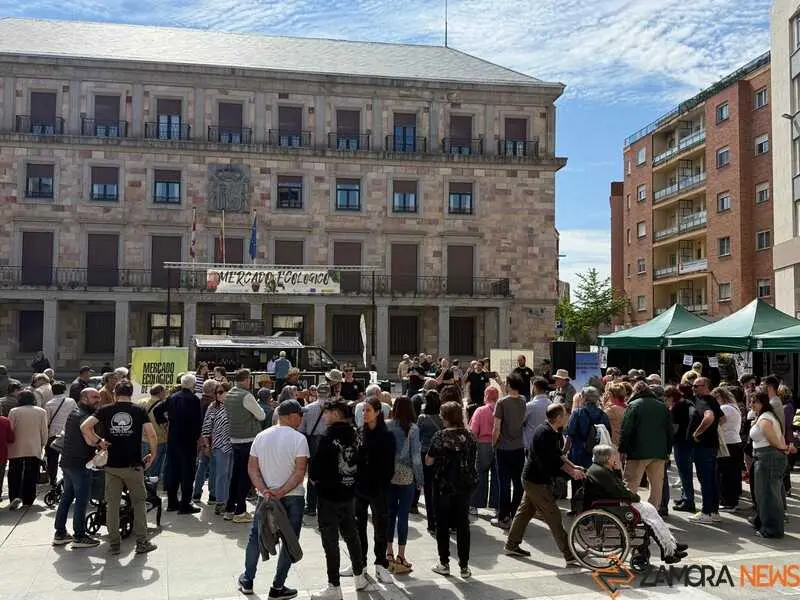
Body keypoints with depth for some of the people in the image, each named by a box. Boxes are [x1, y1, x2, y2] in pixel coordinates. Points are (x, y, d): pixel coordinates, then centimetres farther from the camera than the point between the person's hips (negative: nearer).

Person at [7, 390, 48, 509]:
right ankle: (28, 500, 13)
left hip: (16, 450, -1)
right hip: (34, 450, 1)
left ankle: (15, 497, -10)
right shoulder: (41, 412, 1)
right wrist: (42, 446, 16)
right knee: (31, 477, 10)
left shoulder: (14, 411, -4)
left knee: (15, 476, 7)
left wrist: (8, 445, 10)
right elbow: (44, 432, 3)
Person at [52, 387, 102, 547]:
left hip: (67, 461, 10)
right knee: (81, 500, -3)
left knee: (67, 497, 16)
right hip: (80, 464, -10)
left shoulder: (74, 412, 16)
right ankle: (79, 537, 1)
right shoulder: (84, 416, -16)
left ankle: (60, 534, 23)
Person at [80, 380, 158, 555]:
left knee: (112, 504, 11)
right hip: (134, 465, -1)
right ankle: (142, 542, 12)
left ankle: (114, 544, 16)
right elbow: (151, 435, -10)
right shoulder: (139, 411, -1)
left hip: (112, 465, 1)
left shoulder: (106, 410, 1)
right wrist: (152, 454, 3)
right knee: (139, 502, 11)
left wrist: (97, 441, 0)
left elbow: (84, 426, -11)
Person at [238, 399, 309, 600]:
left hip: (266, 496, 4)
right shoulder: (299, 438, -12)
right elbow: (300, 471, -20)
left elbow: (252, 467, -1)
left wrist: (264, 491, -9)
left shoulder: (261, 436, 2)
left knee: (255, 537, 21)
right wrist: (281, 492, -18)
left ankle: (247, 581, 28)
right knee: (289, 541, 8)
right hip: (293, 498, -4)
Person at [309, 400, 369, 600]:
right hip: (348, 492, 7)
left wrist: (314, 477, 1)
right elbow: (356, 462, 6)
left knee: (330, 540, 0)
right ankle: (360, 577, 30)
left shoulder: (330, 436, -18)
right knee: (351, 535, 19)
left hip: (329, 494, -7)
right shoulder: (354, 435, 2)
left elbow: (317, 463, -17)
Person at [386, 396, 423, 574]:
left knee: (390, 514, 13)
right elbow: (416, 455, -9)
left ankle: (389, 554, 20)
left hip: (388, 475, 3)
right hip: (406, 476, -3)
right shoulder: (412, 429, -10)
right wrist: (420, 478, 0)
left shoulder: (387, 427, -4)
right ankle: (400, 558, 6)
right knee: (403, 515, 2)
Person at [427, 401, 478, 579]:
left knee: (443, 524, 10)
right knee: (463, 524, 10)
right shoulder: (470, 436, -2)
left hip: (443, 485, -3)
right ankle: (464, 566, 12)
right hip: (465, 485, 3)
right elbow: (474, 459, 8)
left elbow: (428, 461, -10)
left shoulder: (440, 436, -13)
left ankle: (444, 564, 16)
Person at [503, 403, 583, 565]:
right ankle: (569, 556, -2)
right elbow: (551, 463, -26)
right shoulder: (545, 433, -25)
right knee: (553, 517, -6)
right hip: (538, 482, -10)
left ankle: (511, 546, 30)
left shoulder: (552, 432, 6)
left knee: (525, 511, 18)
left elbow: (557, 455, 13)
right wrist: (571, 472, -20)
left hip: (533, 479, 10)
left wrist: (573, 467, 3)